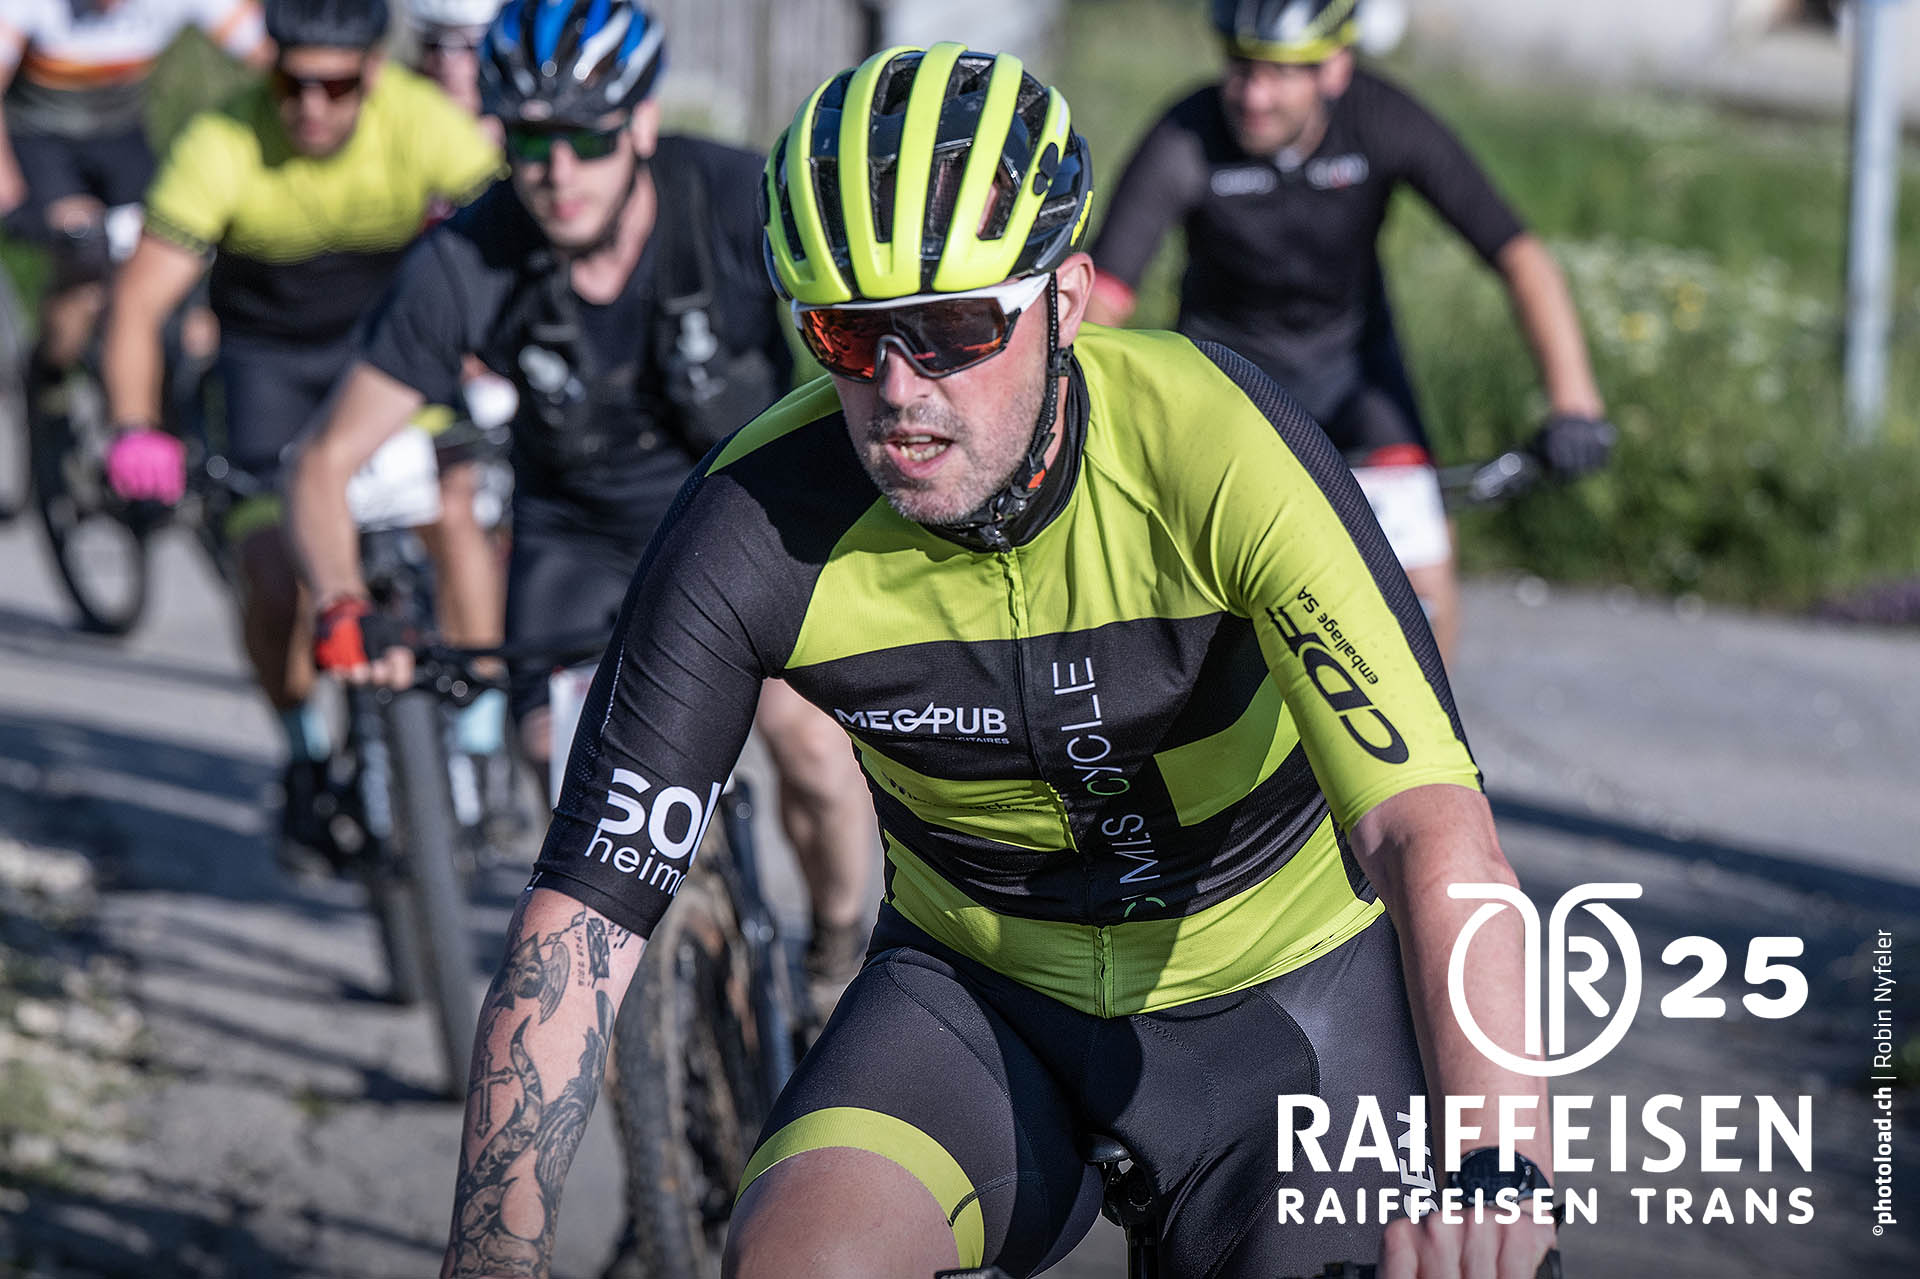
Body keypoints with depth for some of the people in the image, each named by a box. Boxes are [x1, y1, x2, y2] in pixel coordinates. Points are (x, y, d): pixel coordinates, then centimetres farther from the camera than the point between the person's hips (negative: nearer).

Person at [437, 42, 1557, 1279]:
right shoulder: (756, 530, -22)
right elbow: (583, 910, -18)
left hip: (1280, 992, -1)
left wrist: (1492, 1158, -53)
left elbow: (1430, 825, -37)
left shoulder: (1215, 444, -29)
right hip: (979, 991, 1)